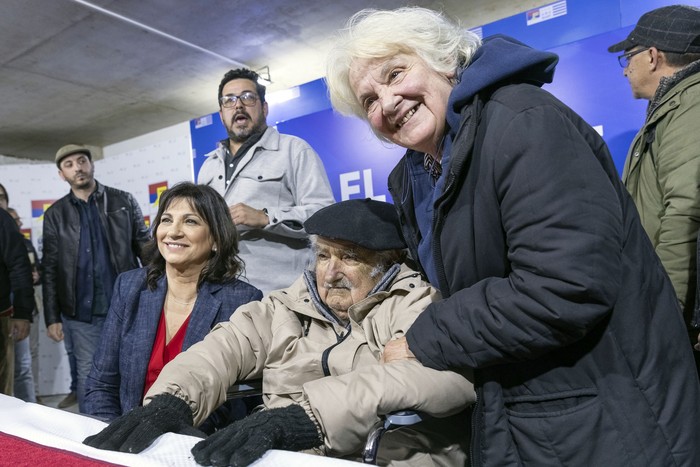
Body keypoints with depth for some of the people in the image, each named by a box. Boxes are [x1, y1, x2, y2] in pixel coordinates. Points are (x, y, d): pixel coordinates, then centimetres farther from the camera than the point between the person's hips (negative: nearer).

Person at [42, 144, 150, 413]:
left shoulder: (124, 202, 4)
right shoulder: (55, 215, 7)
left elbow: (146, 248, 3)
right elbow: (50, 270, 6)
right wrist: (52, 318, 1)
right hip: (80, 314, 1)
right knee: (88, 376, 10)